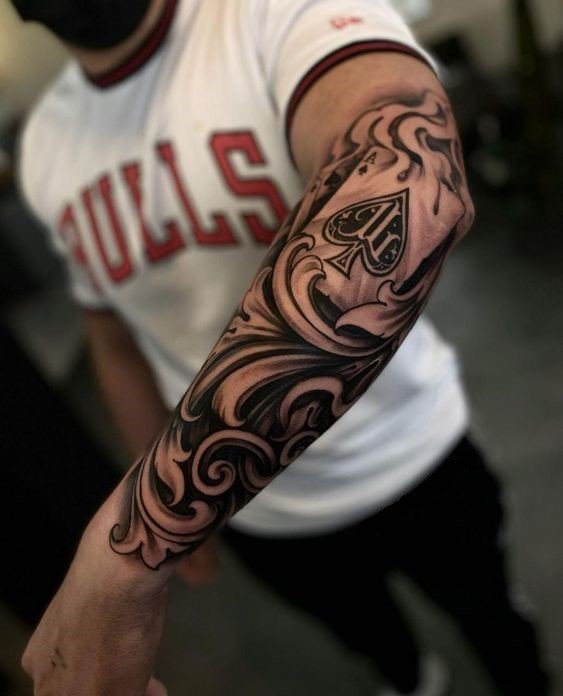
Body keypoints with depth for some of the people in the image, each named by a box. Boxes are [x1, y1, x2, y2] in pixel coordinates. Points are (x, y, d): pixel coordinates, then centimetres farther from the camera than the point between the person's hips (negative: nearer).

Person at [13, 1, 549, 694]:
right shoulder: (43, 147, -6)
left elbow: (411, 194, -47)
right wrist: (165, 504, 12)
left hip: (412, 464, -4)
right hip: (255, 513, 5)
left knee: (489, 617, 23)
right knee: (362, 630, 30)